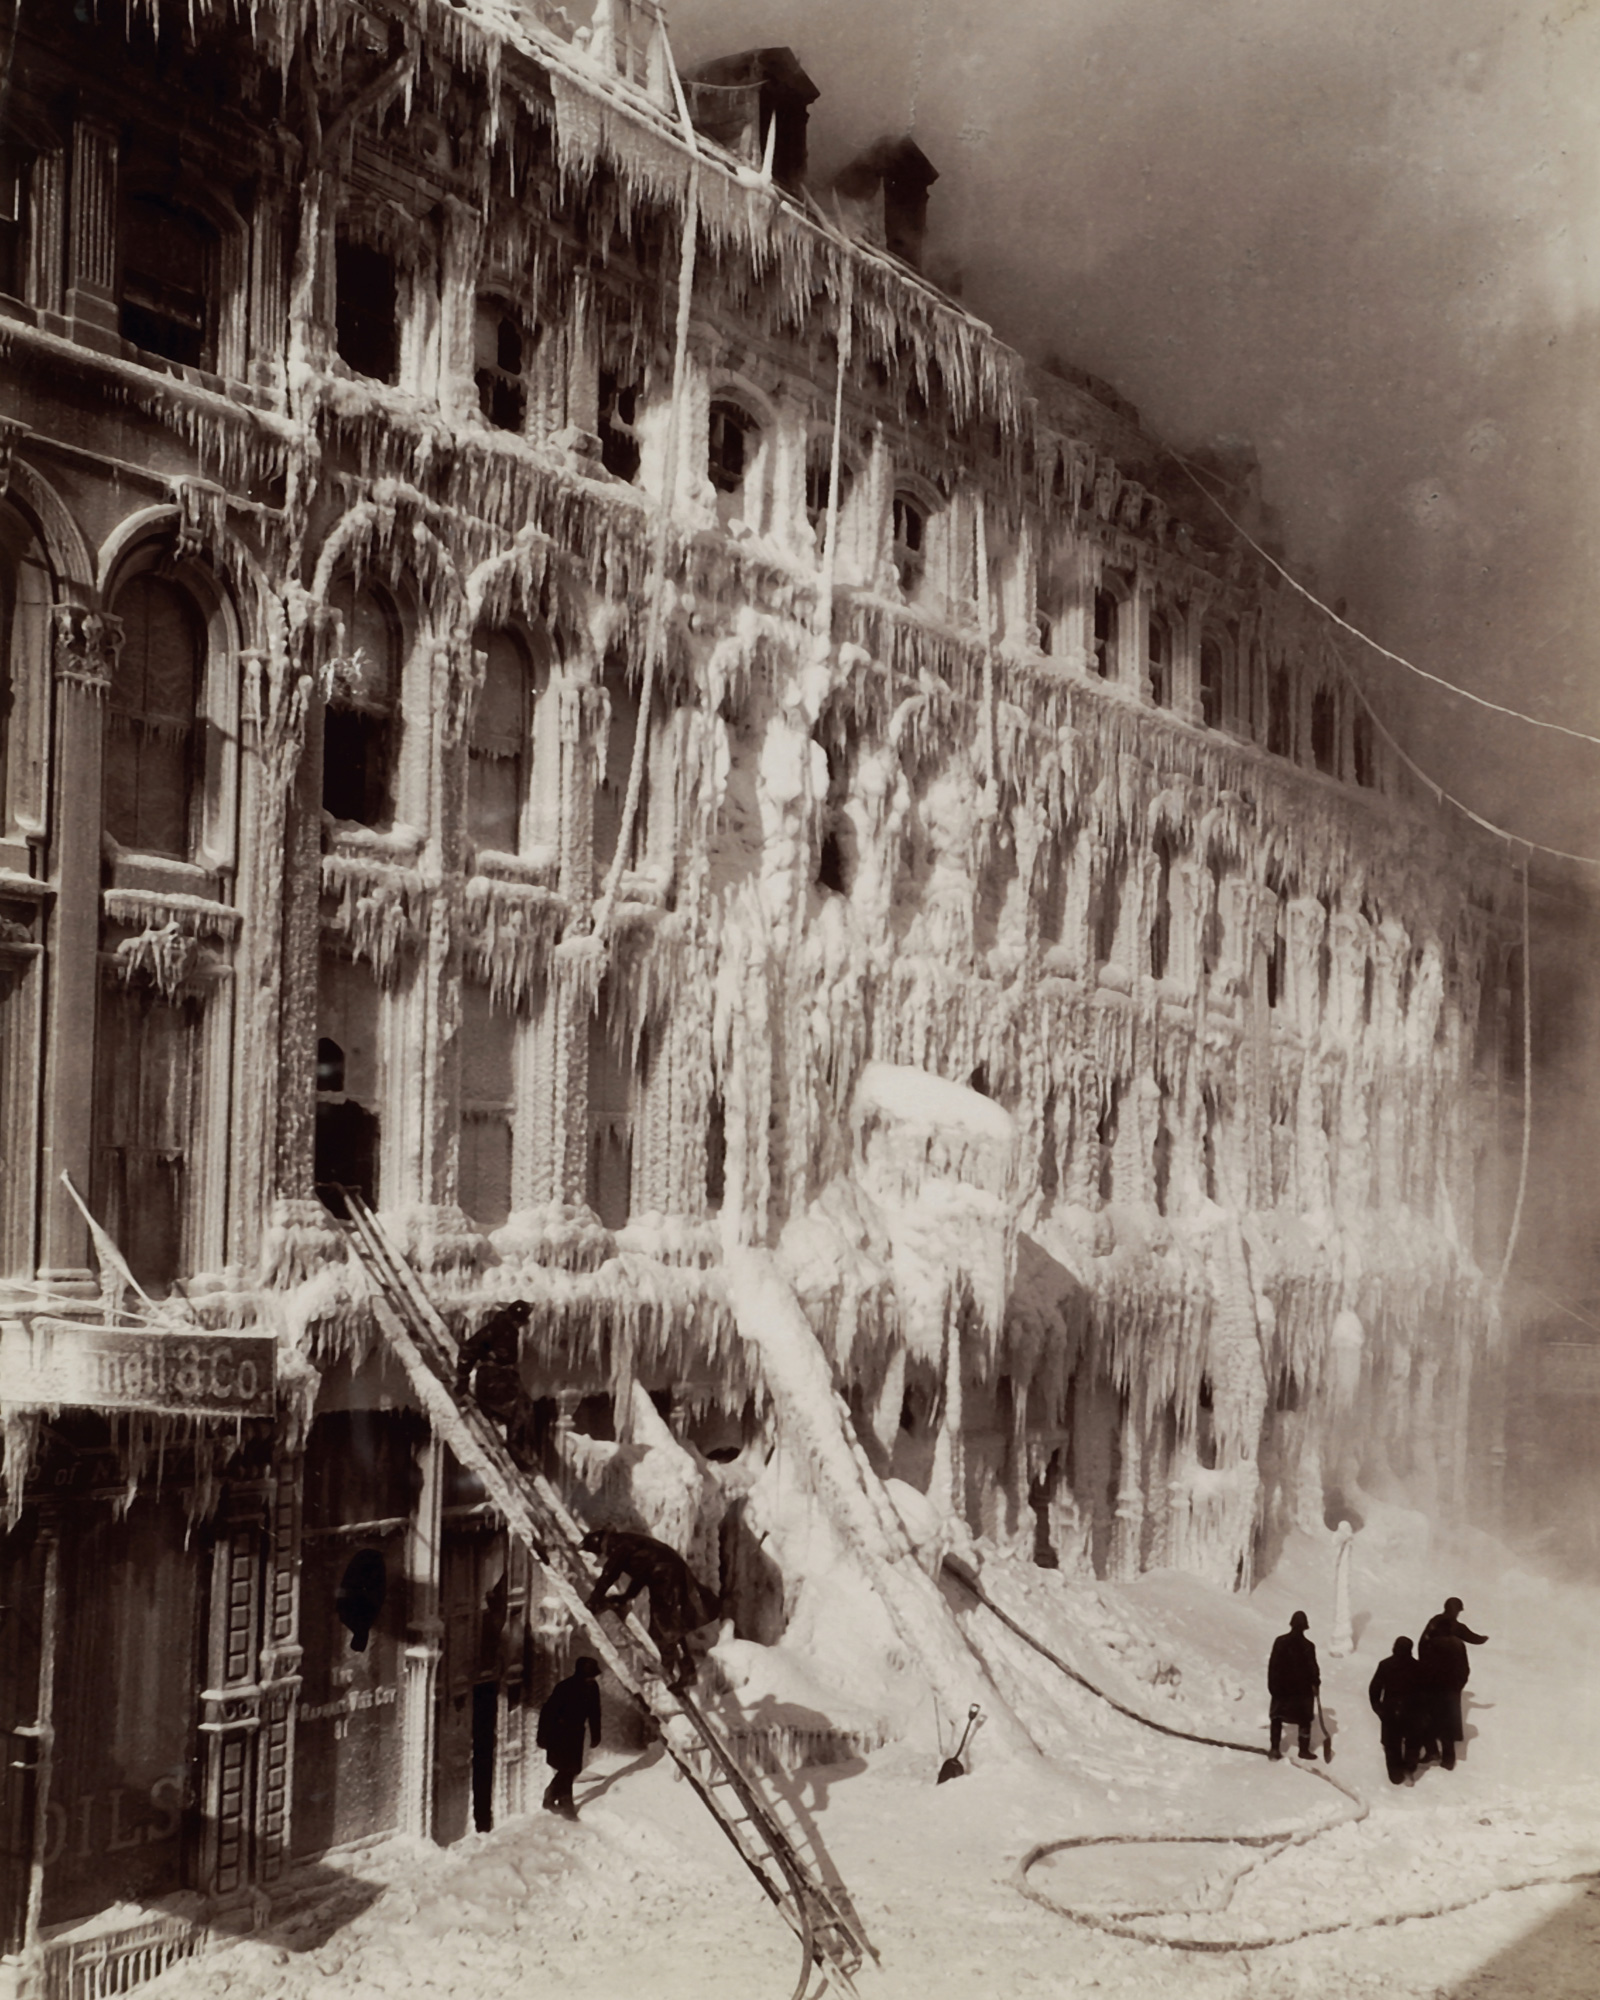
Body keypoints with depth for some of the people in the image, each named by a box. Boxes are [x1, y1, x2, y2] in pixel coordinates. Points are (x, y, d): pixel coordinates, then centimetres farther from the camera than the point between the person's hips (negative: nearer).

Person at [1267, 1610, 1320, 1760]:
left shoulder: (1280, 1642, -9)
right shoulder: (1308, 1646, -16)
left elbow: (1273, 1665, -5)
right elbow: (1313, 1668, -10)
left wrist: (1272, 1685, 5)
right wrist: (1316, 1682, 9)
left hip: (1281, 1687, 2)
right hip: (1303, 1688, -2)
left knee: (1277, 1717, 14)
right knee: (1304, 1719, 15)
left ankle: (1275, 1748, 9)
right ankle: (1304, 1749, 18)